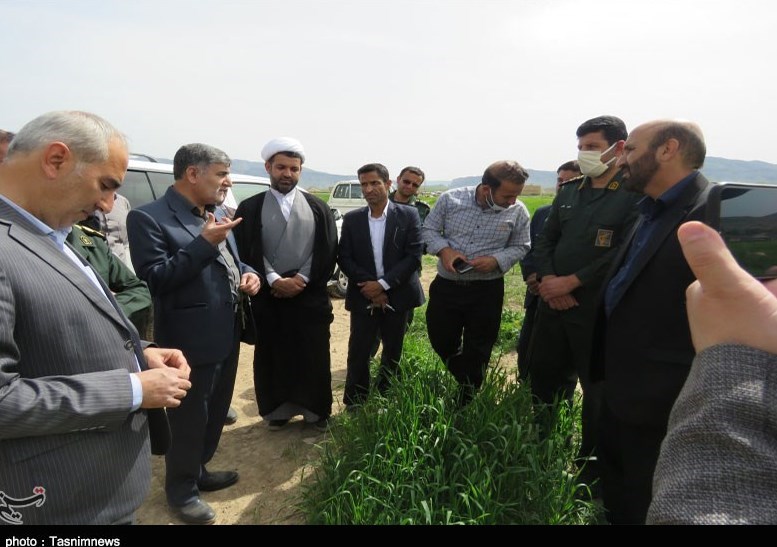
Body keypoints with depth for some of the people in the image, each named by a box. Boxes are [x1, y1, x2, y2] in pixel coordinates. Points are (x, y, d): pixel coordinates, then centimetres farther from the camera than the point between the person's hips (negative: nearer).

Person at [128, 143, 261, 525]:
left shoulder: (215, 216, 10)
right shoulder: (148, 218, -15)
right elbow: (154, 279, -21)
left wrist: (249, 275, -3)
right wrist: (204, 243, -26)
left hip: (226, 334, 8)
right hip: (191, 340, -8)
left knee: (216, 412, 22)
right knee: (189, 420, 9)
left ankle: (199, 471, 43)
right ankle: (181, 489, 31)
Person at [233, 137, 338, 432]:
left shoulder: (318, 208, 8)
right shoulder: (250, 208, 4)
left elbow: (328, 252, 1)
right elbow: (246, 253, -4)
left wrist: (301, 279, -10)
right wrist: (274, 280, -14)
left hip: (310, 297, 1)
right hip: (267, 298, 0)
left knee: (314, 358, 7)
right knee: (271, 357, 8)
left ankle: (315, 411, 24)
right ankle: (277, 410, 25)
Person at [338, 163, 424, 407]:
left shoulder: (409, 215, -4)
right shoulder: (351, 219, 2)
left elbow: (414, 257, -10)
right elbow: (344, 258, -1)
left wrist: (383, 284, -17)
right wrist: (369, 286, -14)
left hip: (398, 295, -1)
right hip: (363, 296, 1)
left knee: (392, 353, 11)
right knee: (358, 352, 3)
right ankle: (355, 405, 18)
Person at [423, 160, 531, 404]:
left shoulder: (518, 212, -8)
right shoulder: (450, 199, -9)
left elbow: (520, 247, 3)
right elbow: (429, 229, 2)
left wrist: (496, 260, -17)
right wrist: (443, 249, -18)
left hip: (487, 291, -1)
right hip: (446, 285, 1)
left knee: (477, 351, 10)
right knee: (441, 341, 13)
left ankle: (467, 400, 32)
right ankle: (464, 382, 42)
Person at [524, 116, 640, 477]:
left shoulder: (635, 195, -8)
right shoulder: (568, 192, 12)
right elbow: (545, 240, 12)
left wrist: (571, 282, -16)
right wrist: (547, 279, -6)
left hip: (598, 309, -6)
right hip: (553, 303, 7)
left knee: (598, 390, 7)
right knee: (543, 379, 15)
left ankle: (591, 471, 26)